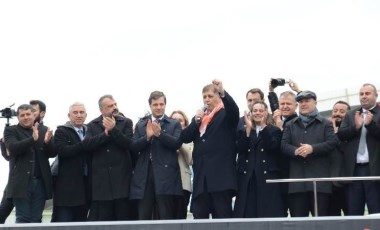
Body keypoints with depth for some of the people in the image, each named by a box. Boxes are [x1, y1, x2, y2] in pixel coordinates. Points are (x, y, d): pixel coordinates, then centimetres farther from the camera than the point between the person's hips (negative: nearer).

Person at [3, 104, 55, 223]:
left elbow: (52, 153, 5)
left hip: (41, 182, 2)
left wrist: (47, 141, -17)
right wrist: (33, 139, -26)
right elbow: (13, 148, -13)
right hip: (21, 182, -2)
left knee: (36, 219, 4)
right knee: (23, 219, -1)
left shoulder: (44, 130, 10)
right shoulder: (11, 131, 4)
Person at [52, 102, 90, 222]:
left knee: (81, 219, 8)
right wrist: (85, 144, -19)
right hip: (67, 185, -5)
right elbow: (62, 150, -17)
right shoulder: (61, 131, 0)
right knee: (63, 221, -6)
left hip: (85, 183, 6)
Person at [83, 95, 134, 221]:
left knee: (123, 217, 0)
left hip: (121, 177, -1)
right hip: (101, 178, 1)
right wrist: (106, 133, -10)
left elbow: (128, 144, -7)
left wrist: (113, 130, -15)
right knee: (101, 219, 3)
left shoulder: (126, 122, 7)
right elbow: (86, 145, -5)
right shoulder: (93, 125, 11)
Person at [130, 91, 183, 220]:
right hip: (144, 175, 2)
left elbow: (177, 143, -5)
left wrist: (160, 134, -18)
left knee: (166, 218, -3)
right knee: (143, 219, 2)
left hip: (165, 175, -2)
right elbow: (133, 147, 6)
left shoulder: (174, 124, 10)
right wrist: (147, 136, -11)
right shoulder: (140, 125, 17)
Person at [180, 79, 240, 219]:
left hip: (221, 173, -5)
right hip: (201, 174, 5)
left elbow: (234, 109, -19)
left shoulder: (226, 114, 4)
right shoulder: (198, 117, 20)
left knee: (222, 216, -4)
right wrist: (196, 122, -5)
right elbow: (185, 138, 10)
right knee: (199, 216, 5)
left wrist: (223, 92, -35)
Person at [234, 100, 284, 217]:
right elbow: (241, 149, -2)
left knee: (268, 213, -6)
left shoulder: (274, 130, 8)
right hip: (247, 178, 2)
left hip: (268, 177, -2)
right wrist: (248, 128, -8)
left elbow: (272, 146, -11)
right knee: (247, 213, -3)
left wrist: (263, 126, -15)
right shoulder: (244, 131, 16)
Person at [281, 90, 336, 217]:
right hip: (297, 178, 2)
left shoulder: (325, 123, 12)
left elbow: (332, 143, -2)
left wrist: (312, 148, -17)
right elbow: (283, 145, 6)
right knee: (297, 218, 1)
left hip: (319, 177, -2)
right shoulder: (290, 125, 19)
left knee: (321, 217, -3)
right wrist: (296, 151, -15)